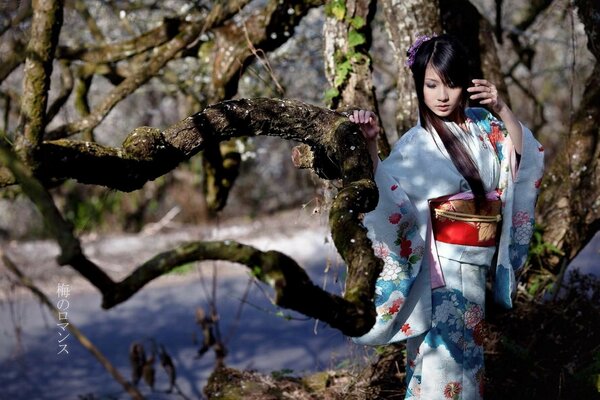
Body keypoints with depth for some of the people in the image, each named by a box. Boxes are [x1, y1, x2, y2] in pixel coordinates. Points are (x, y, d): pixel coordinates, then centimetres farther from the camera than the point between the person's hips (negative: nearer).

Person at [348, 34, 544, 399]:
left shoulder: (483, 125, 3)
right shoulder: (417, 142, -12)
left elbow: (525, 154, 6)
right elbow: (383, 192, -17)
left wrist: (502, 109, -5)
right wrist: (369, 144, -30)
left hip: (477, 262, 5)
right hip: (443, 261, -5)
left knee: (465, 347, 18)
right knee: (443, 352, -5)